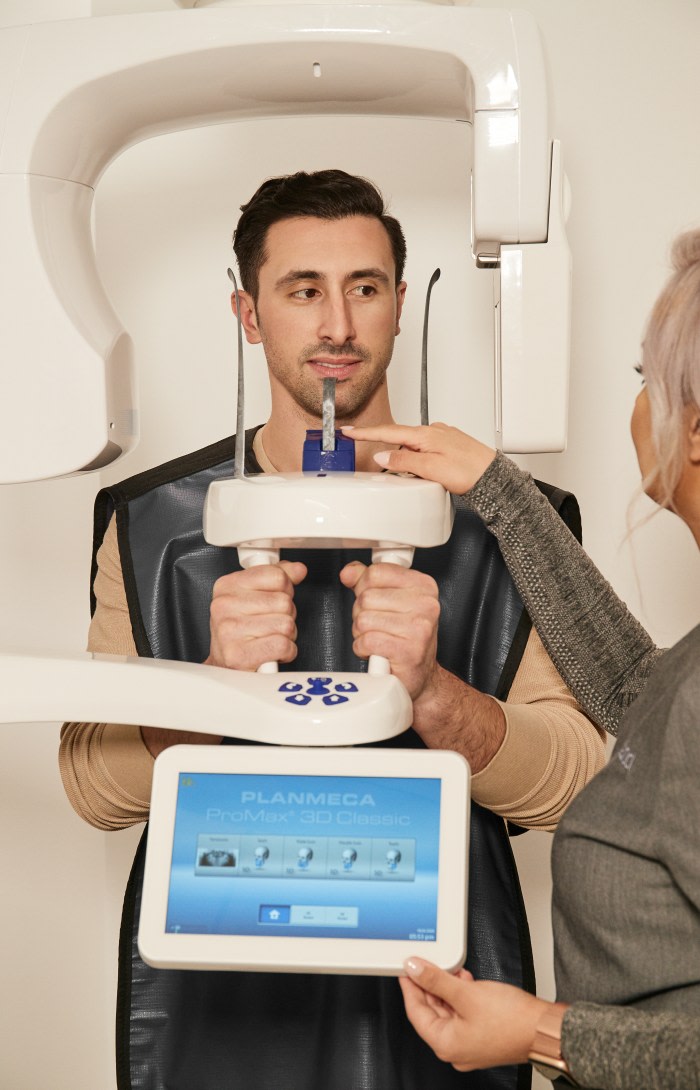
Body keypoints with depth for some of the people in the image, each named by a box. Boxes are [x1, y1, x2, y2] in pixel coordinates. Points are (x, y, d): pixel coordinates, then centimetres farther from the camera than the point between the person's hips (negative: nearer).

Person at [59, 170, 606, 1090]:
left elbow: (575, 784, -8)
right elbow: (93, 787, -4)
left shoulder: (505, 520, -2)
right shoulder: (153, 521, 0)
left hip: (434, 1009, 0)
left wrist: (432, 693, -27)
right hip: (214, 1010, 1)